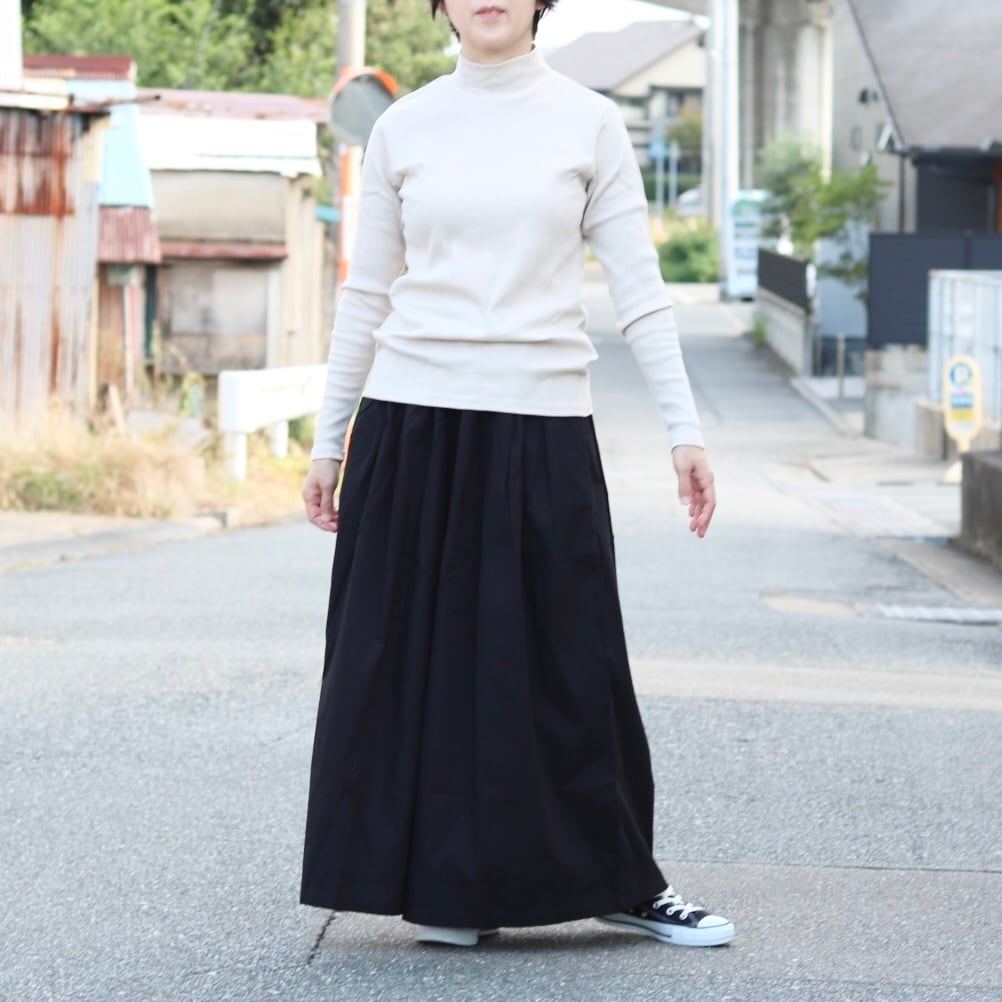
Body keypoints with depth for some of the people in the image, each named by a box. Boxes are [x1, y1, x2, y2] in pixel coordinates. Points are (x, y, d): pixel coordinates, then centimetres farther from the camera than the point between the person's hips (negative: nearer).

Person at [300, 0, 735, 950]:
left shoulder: (588, 124, 4)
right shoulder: (404, 129, 7)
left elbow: (639, 292, 2)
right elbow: (366, 296, 11)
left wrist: (685, 431, -4)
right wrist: (327, 440, 10)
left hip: (542, 431, -1)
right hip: (412, 424, 1)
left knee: (569, 659, 1)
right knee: (421, 657, 2)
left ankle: (620, 878, 15)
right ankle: (442, 885, 14)